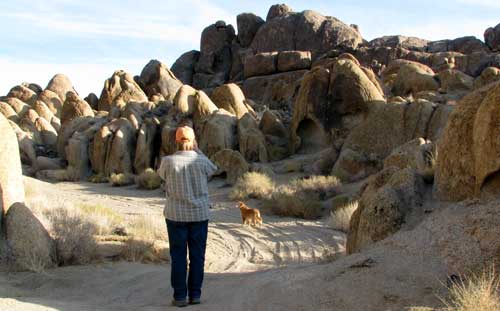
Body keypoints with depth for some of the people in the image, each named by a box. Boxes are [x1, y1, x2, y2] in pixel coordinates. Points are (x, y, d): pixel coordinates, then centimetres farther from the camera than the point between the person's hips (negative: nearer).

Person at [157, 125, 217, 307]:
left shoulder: (168, 161, -11)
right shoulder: (202, 161, -7)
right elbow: (212, 170, 17)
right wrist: (197, 151, 17)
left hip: (176, 215, -1)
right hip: (199, 215, 1)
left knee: (178, 256, 5)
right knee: (197, 255, 9)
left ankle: (180, 296, 6)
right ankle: (195, 294, 12)